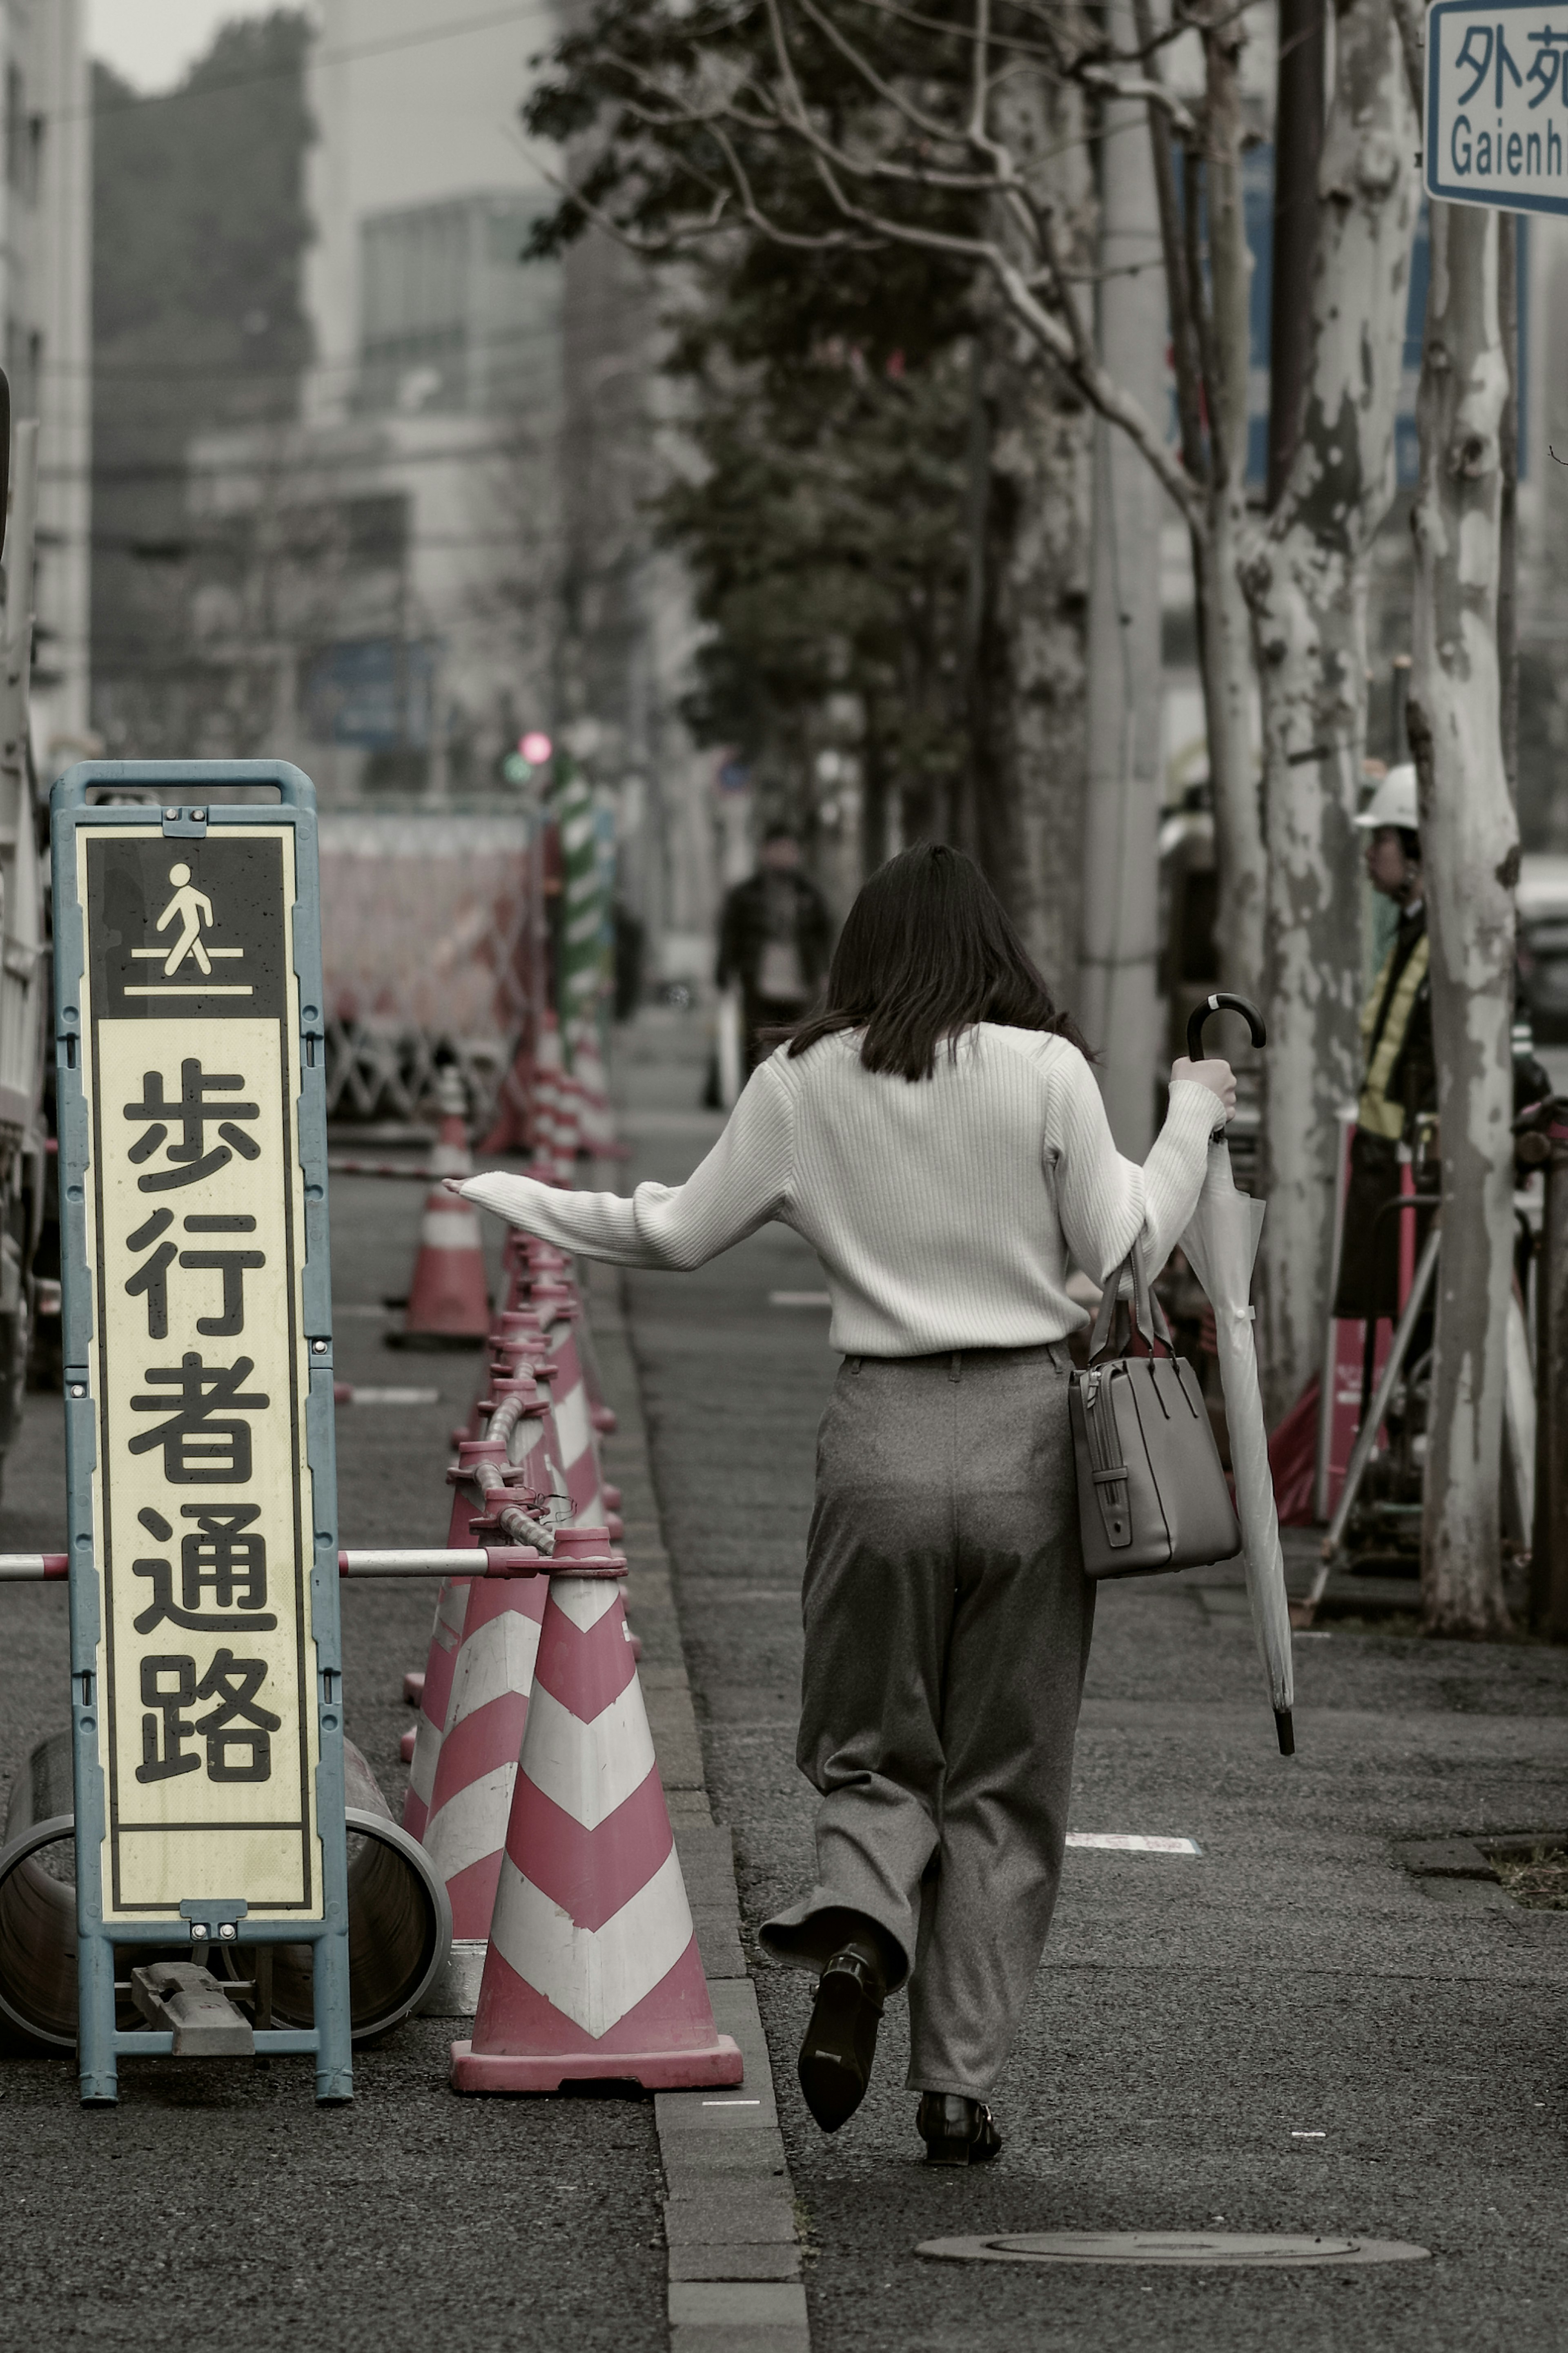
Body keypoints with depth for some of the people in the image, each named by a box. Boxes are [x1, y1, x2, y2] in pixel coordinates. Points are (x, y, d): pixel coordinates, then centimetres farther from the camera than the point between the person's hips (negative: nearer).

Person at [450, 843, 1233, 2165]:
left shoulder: (805, 1084, 2)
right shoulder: (1045, 1072, -4)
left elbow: (675, 1235, 10)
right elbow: (1123, 1250, -1)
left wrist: (514, 1201, 25)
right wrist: (1191, 1117, 14)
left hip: (881, 1436, 1)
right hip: (1025, 1432, -1)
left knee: (874, 1747, 15)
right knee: (1005, 1781, 7)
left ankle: (856, 1933, -17)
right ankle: (961, 2084, 6)